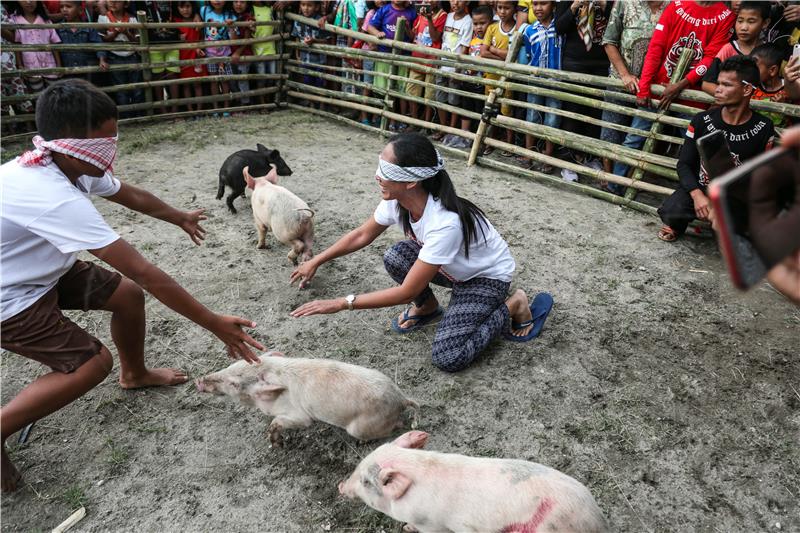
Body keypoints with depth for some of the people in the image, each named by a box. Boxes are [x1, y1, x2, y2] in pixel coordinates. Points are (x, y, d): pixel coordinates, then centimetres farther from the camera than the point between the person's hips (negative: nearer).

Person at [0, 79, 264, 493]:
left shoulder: (73, 165, -12)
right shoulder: (56, 199, -39)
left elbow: (131, 196, 8)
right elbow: (144, 272, -41)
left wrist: (180, 218, 26)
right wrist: (215, 324, -37)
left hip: (43, 269, 8)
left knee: (127, 294, 4)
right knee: (93, 363, -10)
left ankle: (135, 375, 28)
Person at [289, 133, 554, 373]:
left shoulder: (445, 223, -40)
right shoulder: (397, 200, -19)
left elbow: (406, 293, -33)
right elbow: (362, 235, 1)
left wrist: (341, 303, -30)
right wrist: (316, 261, 0)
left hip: (488, 277, -6)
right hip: (452, 267, 7)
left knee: (448, 357, -19)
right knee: (395, 258, -20)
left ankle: (514, 307, 1)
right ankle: (427, 306, 8)